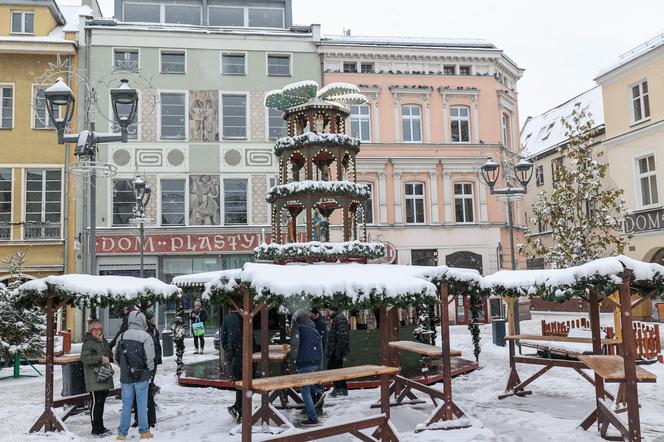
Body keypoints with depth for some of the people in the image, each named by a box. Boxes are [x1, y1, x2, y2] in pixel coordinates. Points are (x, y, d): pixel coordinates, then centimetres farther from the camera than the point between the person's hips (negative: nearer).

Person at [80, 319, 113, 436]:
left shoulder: (104, 341, 17)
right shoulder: (88, 343, -8)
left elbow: (110, 354, 30)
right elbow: (84, 358, -21)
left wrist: (109, 358, 8)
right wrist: (101, 358, -26)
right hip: (93, 378, -8)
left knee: (101, 402, 14)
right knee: (96, 402, -6)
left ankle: (100, 427, 23)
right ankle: (96, 429, 2)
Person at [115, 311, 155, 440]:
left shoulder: (122, 336, 1)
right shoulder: (145, 337, -11)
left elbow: (117, 357, 7)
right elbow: (150, 358, -10)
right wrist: (150, 371, 7)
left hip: (125, 377, 3)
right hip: (142, 377, -3)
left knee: (126, 405, 11)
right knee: (142, 404, 7)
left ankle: (122, 433, 14)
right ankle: (144, 431, 13)